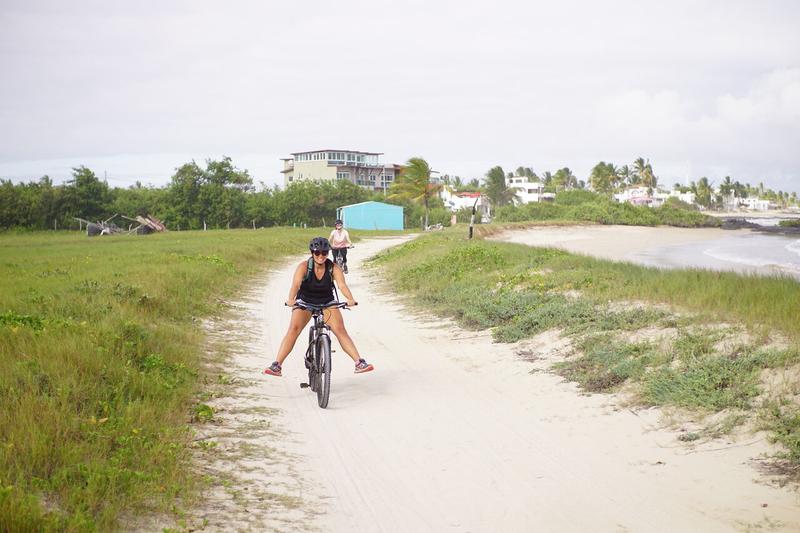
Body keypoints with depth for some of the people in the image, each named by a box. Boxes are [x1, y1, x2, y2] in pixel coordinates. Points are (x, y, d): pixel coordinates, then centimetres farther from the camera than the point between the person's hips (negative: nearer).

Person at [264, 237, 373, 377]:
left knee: (340, 330, -14)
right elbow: (296, 284, -34)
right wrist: (290, 299, -54)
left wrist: (350, 299, -50)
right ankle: (276, 365, -19)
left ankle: (359, 362, -12)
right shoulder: (304, 266, -19)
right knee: (294, 328, -18)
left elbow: (342, 285, -30)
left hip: (327, 302, 1)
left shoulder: (334, 268, -16)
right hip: (304, 302, -1)